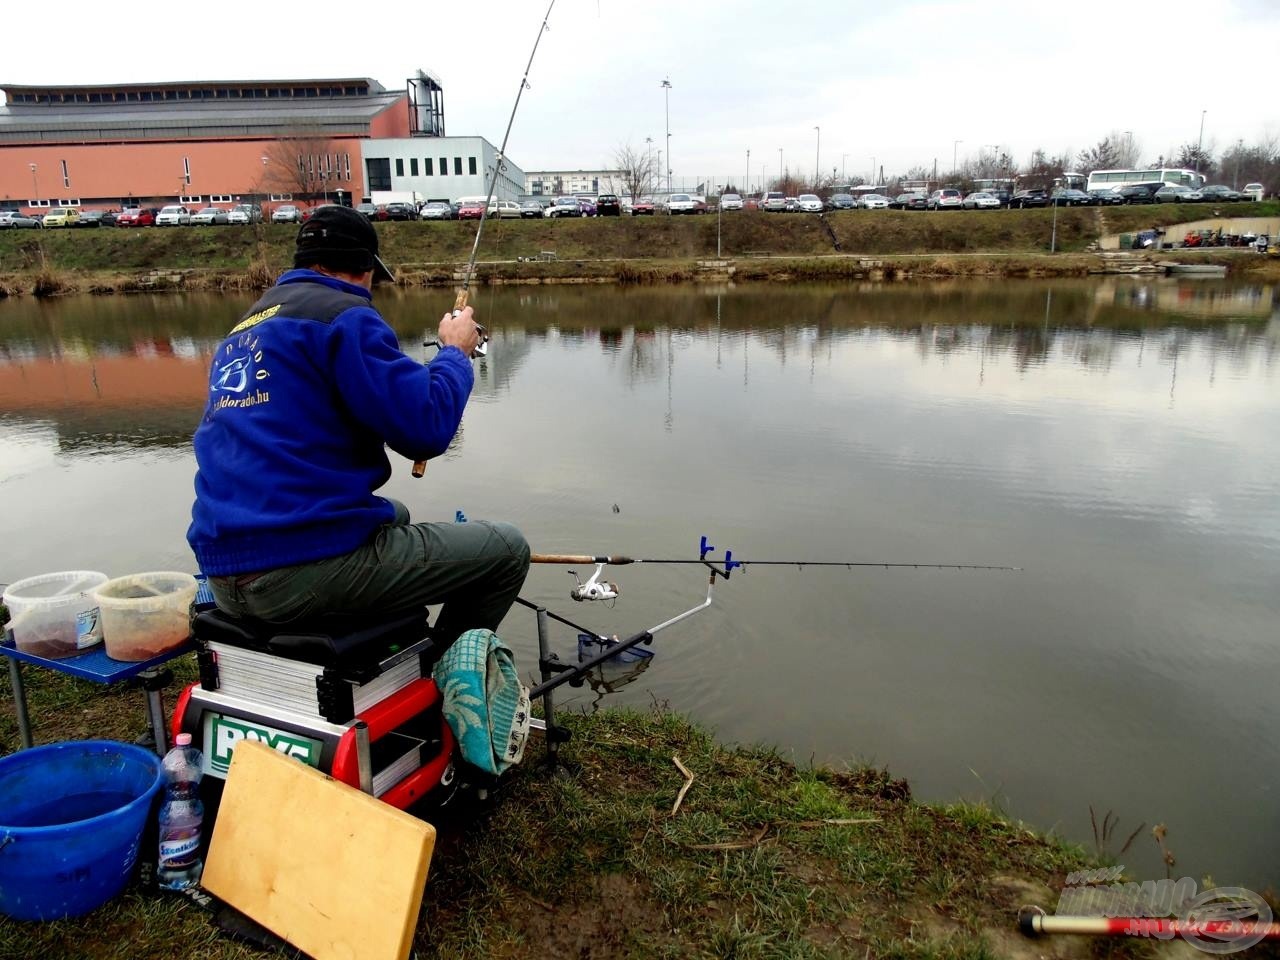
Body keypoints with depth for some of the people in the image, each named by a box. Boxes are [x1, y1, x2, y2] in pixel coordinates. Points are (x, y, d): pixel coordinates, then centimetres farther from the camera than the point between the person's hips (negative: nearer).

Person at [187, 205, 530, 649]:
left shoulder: (244, 330, 19)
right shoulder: (342, 313, -8)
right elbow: (425, 428, -15)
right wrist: (455, 353, 4)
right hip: (307, 565, -9)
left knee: (392, 516, 36)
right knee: (507, 551, 3)